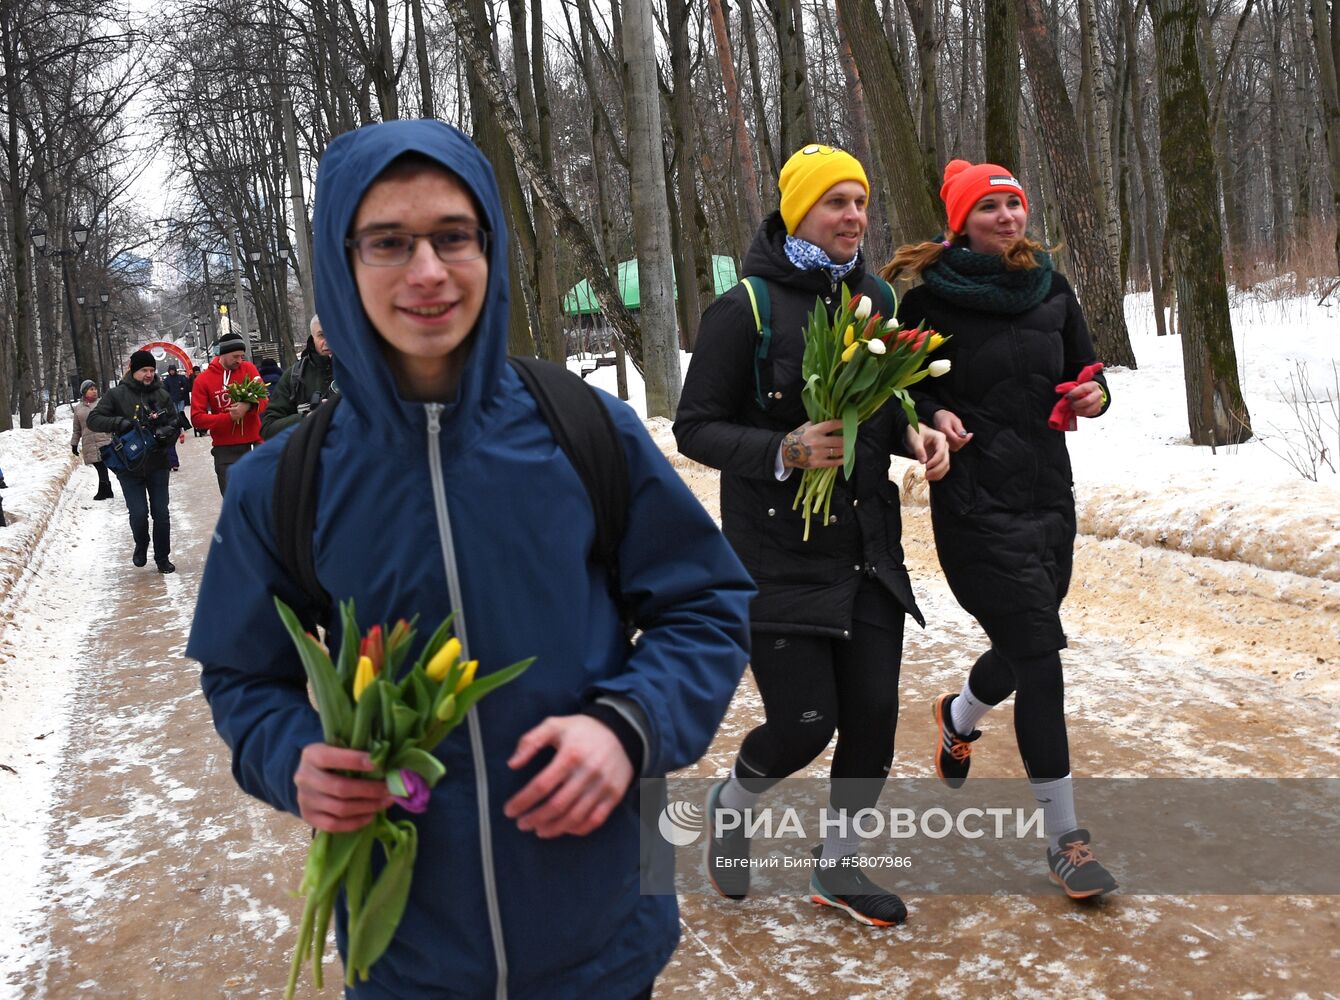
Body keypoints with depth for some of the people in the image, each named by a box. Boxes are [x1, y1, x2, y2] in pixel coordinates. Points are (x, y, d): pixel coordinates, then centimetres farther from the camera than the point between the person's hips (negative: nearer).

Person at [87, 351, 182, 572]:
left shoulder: (162, 395, 4)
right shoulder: (117, 394, -3)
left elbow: (175, 423, 8)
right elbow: (93, 420, -5)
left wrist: (165, 433, -15)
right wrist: (120, 423, -22)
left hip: (157, 464, 2)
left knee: (161, 513, 4)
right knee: (139, 513, -8)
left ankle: (162, 558, 20)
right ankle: (141, 546, 22)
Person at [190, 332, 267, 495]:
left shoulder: (248, 369, 3)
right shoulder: (203, 380, -2)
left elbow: (263, 400, -2)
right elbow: (197, 418, -6)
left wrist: (249, 406, -25)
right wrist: (228, 417, -19)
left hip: (254, 443, 2)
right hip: (226, 450, -2)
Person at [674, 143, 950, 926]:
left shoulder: (876, 298, 6)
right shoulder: (747, 309, -12)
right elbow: (696, 428, -10)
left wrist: (914, 433, -4)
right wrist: (784, 450, -25)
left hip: (870, 546, 6)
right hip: (779, 550, -6)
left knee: (874, 713, 6)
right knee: (804, 723, -4)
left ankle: (839, 868, 29)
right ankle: (730, 804, 31)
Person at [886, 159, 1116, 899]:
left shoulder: (1051, 290, 8)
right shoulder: (930, 301, -6)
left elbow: (1083, 368, 16)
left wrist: (1092, 394, -6)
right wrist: (934, 417, -19)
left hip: (1050, 496, 6)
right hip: (976, 505, -6)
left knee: (1024, 648, 19)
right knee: (1039, 651, -9)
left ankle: (958, 716, 54)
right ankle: (1064, 838, 4)